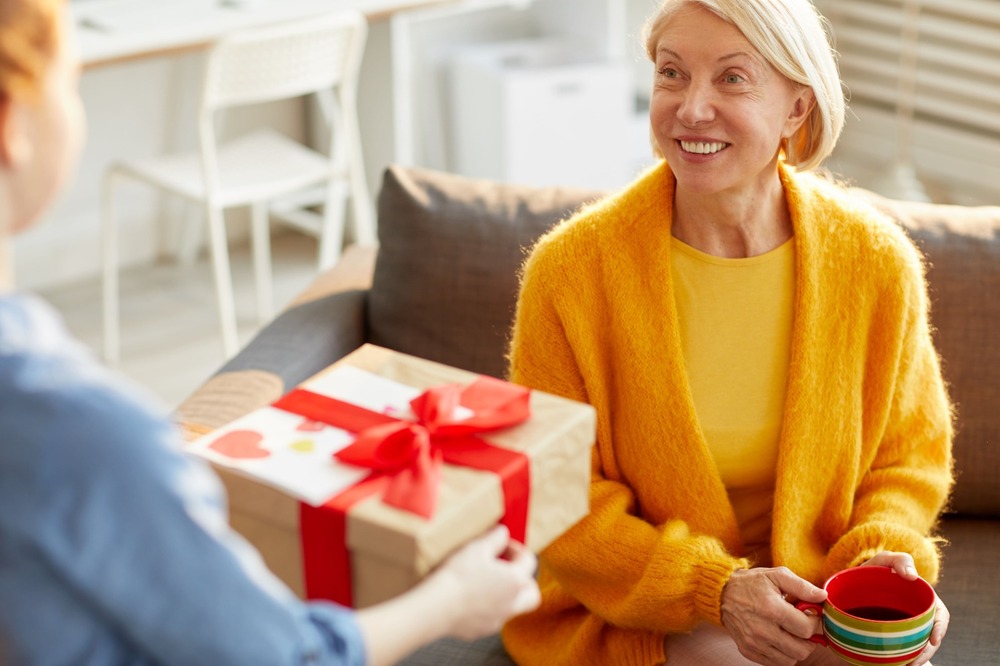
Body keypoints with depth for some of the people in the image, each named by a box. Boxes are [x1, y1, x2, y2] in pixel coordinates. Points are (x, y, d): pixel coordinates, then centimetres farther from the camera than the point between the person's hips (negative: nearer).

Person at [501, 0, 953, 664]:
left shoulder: (878, 261, -7)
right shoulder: (570, 269, -13)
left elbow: (909, 458, 7)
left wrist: (885, 556, -14)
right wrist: (715, 589, -21)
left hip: (812, 604, 3)